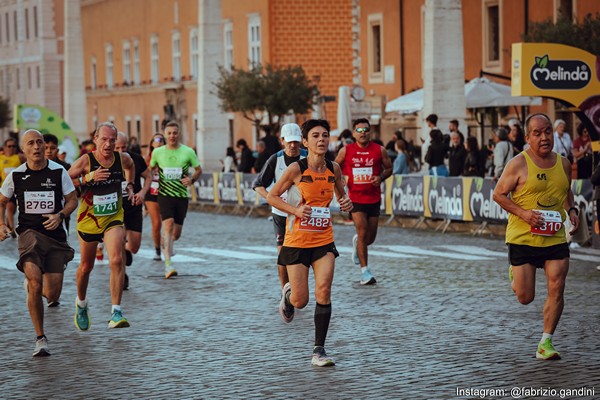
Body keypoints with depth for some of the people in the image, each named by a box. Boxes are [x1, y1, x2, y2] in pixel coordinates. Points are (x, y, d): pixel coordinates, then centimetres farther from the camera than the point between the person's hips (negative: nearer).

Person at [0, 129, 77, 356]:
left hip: (55, 235, 1)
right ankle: (40, 339, -8)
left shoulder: (58, 172, -1)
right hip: (29, 233, -1)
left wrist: (60, 215, -14)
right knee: (35, 282, -22)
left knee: (52, 294, 0)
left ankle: (32, 285, 42)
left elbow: (72, 200, 6)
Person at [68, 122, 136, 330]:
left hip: (113, 218, 1)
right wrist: (89, 179, -26)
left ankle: (116, 313, -19)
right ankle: (81, 304, 43)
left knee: (116, 260, -21)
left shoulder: (123, 158, -4)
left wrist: (129, 186, 10)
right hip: (88, 219, -1)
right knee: (86, 266, 14)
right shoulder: (85, 161, -16)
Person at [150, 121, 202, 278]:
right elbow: (150, 169, 18)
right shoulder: (157, 152, 3)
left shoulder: (188, 152, 0)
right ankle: (168, 265, -24)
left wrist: (191, 179, -10)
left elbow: (198, 170, 9)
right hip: (165, 194, -1)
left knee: (176, 233, 6)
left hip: (182, 195, 1)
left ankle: (165, 243, 45)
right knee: (168, 224, -21)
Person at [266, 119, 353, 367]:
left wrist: (346, 203, -3)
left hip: (324, 241, 3)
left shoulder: (334, 168, 1)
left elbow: (341, 194, 20)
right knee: (300, 301, 1)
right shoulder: (297, 169, -11)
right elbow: (271, 196, -3)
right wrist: (295, 210, -18)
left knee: (323, 292, -13)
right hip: (297, 241, -3)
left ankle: (319, 351, -4)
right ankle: (287, 294, 40)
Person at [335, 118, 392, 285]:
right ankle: (365, 271, -6)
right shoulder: (346, 151, -3)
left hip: (374, 199, 2)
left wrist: (381, 177, -12)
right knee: (363, 232, -13)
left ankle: (357, 243, 47)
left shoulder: (380, 150, -3)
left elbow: (389, 168, 8)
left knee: (370, 237, 9)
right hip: (355, 199, -2)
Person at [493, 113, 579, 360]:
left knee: (556, 290, -7)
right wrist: (523, 213, -18)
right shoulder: (519, 164, -9)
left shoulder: (563, 164, 7)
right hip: (522, 238, -3)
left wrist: (571, 211, 5)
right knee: (525, 298, 2)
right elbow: (498, 194, -5)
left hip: (555, 238, 3)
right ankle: (515, 273, 38)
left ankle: (545, 344, 5)